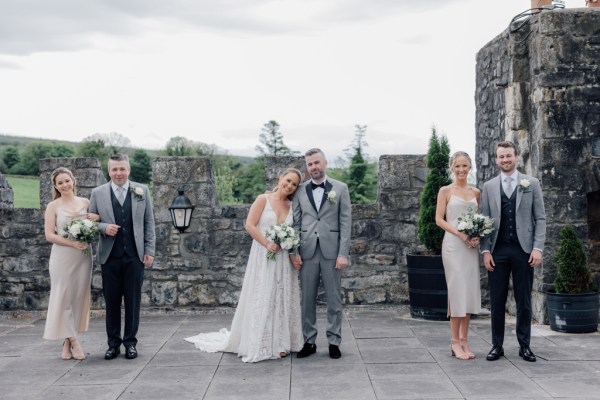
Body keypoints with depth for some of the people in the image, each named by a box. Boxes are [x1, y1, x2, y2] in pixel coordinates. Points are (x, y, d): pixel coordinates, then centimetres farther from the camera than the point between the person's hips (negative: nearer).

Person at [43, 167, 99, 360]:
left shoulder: (85, 202, 7)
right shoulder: (53, 206, 0)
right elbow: (49, 235, -6)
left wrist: (95, 218, -9)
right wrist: (72, 243, -18)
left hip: (83, 256, 3)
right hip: (62, 256, -3)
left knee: (79, 297, 5)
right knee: (63, 297, -1)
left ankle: (68, 341, 15)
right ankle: (73, 340, 8)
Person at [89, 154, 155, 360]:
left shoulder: (142, 191, 4)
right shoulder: (98, 193, 4)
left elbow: (149, 223, 6)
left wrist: (149, 251, 1)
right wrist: (103, 227, -13)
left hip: (135, 256, 0)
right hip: (110, 256, 0)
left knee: (133, 301, 5)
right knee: (111, 301, 6)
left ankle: (130, 342, 16)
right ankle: (113, 343, 17)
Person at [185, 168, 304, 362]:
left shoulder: (292, 206, 10)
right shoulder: (263, 199, -3)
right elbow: (250, 225, -8)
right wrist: (267, 244, -16)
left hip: (284, 260, 4)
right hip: (263, 257, -4)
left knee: (282, 300, 7)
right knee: (261, 299, 1)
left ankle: (279, 343, 18)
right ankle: (258, 345, 11)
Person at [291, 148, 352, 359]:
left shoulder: (340, 188, 2)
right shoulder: (300, 190, 8)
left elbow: (345, 222, -1)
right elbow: (296, 222, 7)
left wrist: (343, 253, -7)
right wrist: (294, 251, -2)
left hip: (331, 252, -2)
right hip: (307, 252, 2)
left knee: (334, 299, 4)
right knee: (307, 299, 6)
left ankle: (334, 342, 14)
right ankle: (309, 341, 15)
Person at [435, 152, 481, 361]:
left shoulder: (476, 192, 12)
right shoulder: (446, 191, 1)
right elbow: (439, 219, -4)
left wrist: (477, 235, -6)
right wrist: (460, 234, -16)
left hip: (471, 245, 4)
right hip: (453, 244, -4)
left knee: (470, 291, 5)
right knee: (457, 290, -5)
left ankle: (464, 341, 13)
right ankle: (455, 343, 2)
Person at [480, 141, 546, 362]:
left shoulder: (531, 184, 5)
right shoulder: (489, 186, 8)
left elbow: (540, 218, 3)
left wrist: (537, 248, -7)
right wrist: (485, 250, -3)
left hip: (523, 249, -1)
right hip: (497, 250, 1)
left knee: (524, 300, 5)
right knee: (497, 300, 4)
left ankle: (524, 345, 15)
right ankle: (497, 345, 13)